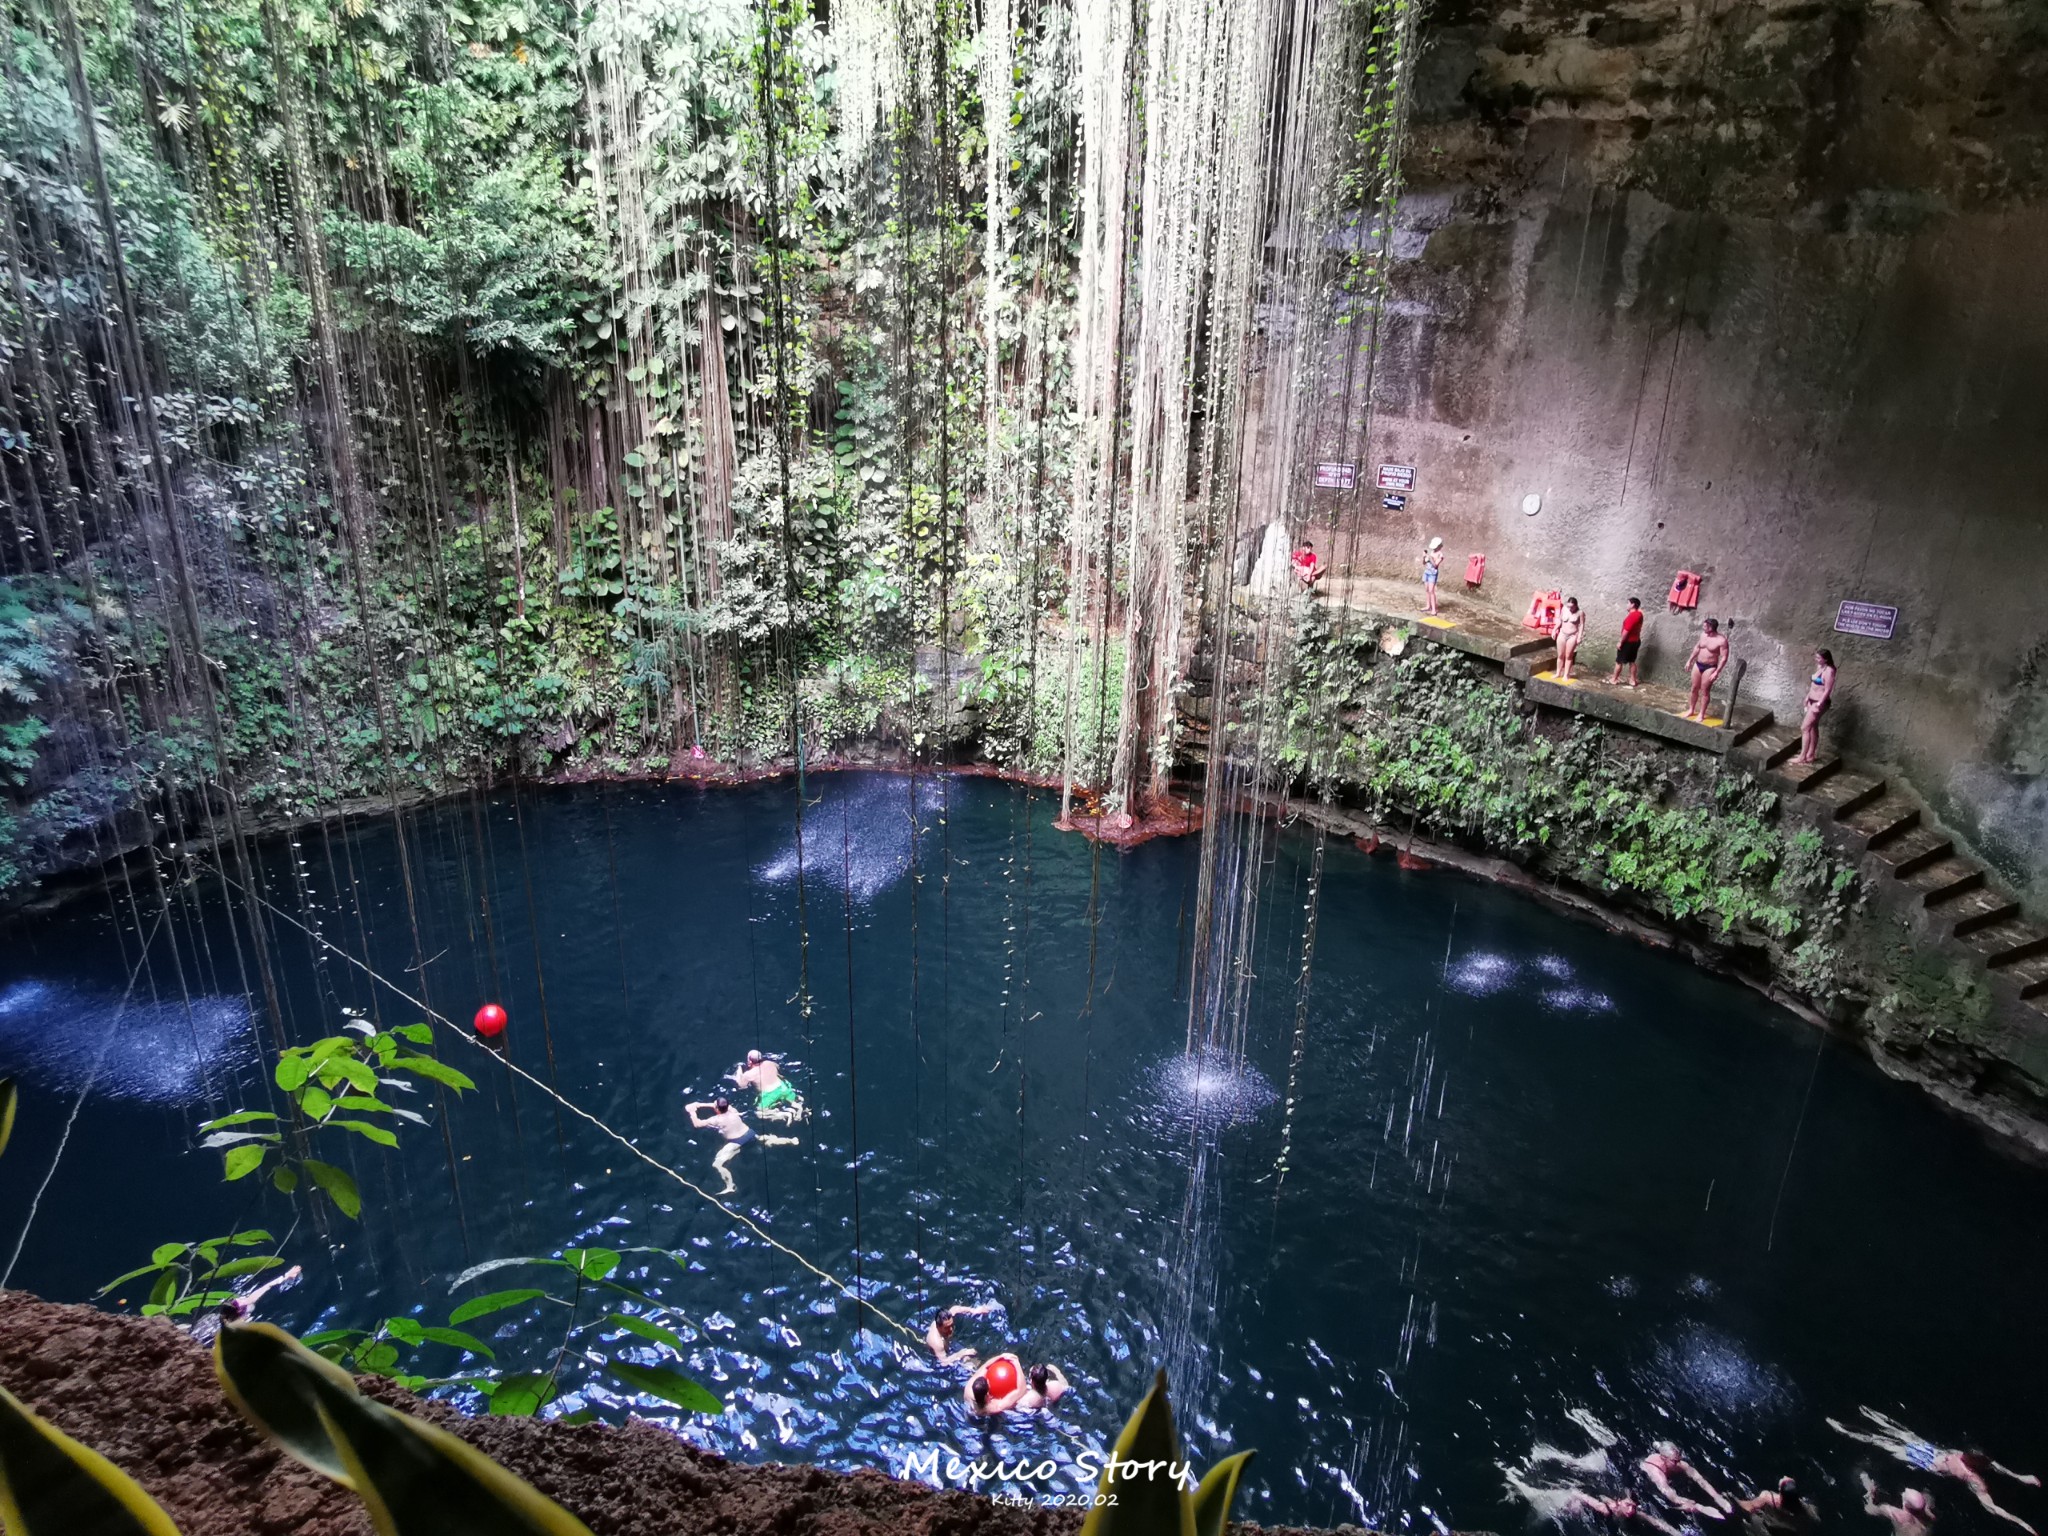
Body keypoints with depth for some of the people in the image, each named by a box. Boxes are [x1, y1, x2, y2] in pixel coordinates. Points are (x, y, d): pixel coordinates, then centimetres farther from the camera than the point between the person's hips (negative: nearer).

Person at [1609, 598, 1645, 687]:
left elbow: (1626, 631, -24)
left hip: (1628, 642, -9)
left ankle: (1614, 679, 12)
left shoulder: (1631, 616, -23)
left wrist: (1620, 642, -18)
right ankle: (1633, 680, 16)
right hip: (1636, 641, 9)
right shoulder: (1639, 614, 7)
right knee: (1632, 661, 14)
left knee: (1619, 661, 3)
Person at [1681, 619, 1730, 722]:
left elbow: (1724, 658, -18)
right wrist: (1690, 660, 18)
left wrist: (1716, 672, -22)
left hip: (1709, 667, -6)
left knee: (1705, 691, 1)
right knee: (1694, 689, 13)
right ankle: (1691, 710, 27)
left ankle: (1701, 714, 11)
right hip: (1698, 664, 6)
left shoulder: (1721, 640, -20)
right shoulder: (1703, 634, 1)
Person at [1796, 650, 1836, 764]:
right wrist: (1807, 697, 19)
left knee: (1804, 728, -7)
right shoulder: (1819, 667, 7)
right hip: (1812, 700, 10)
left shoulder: (1829, 671, -21)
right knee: (1813, 727, 16)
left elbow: (1827, 690, -22)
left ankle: (1802, 757, -1)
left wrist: (1818, 704, -23)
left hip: (1820, 702, -10)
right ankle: (1810, 755, 25)